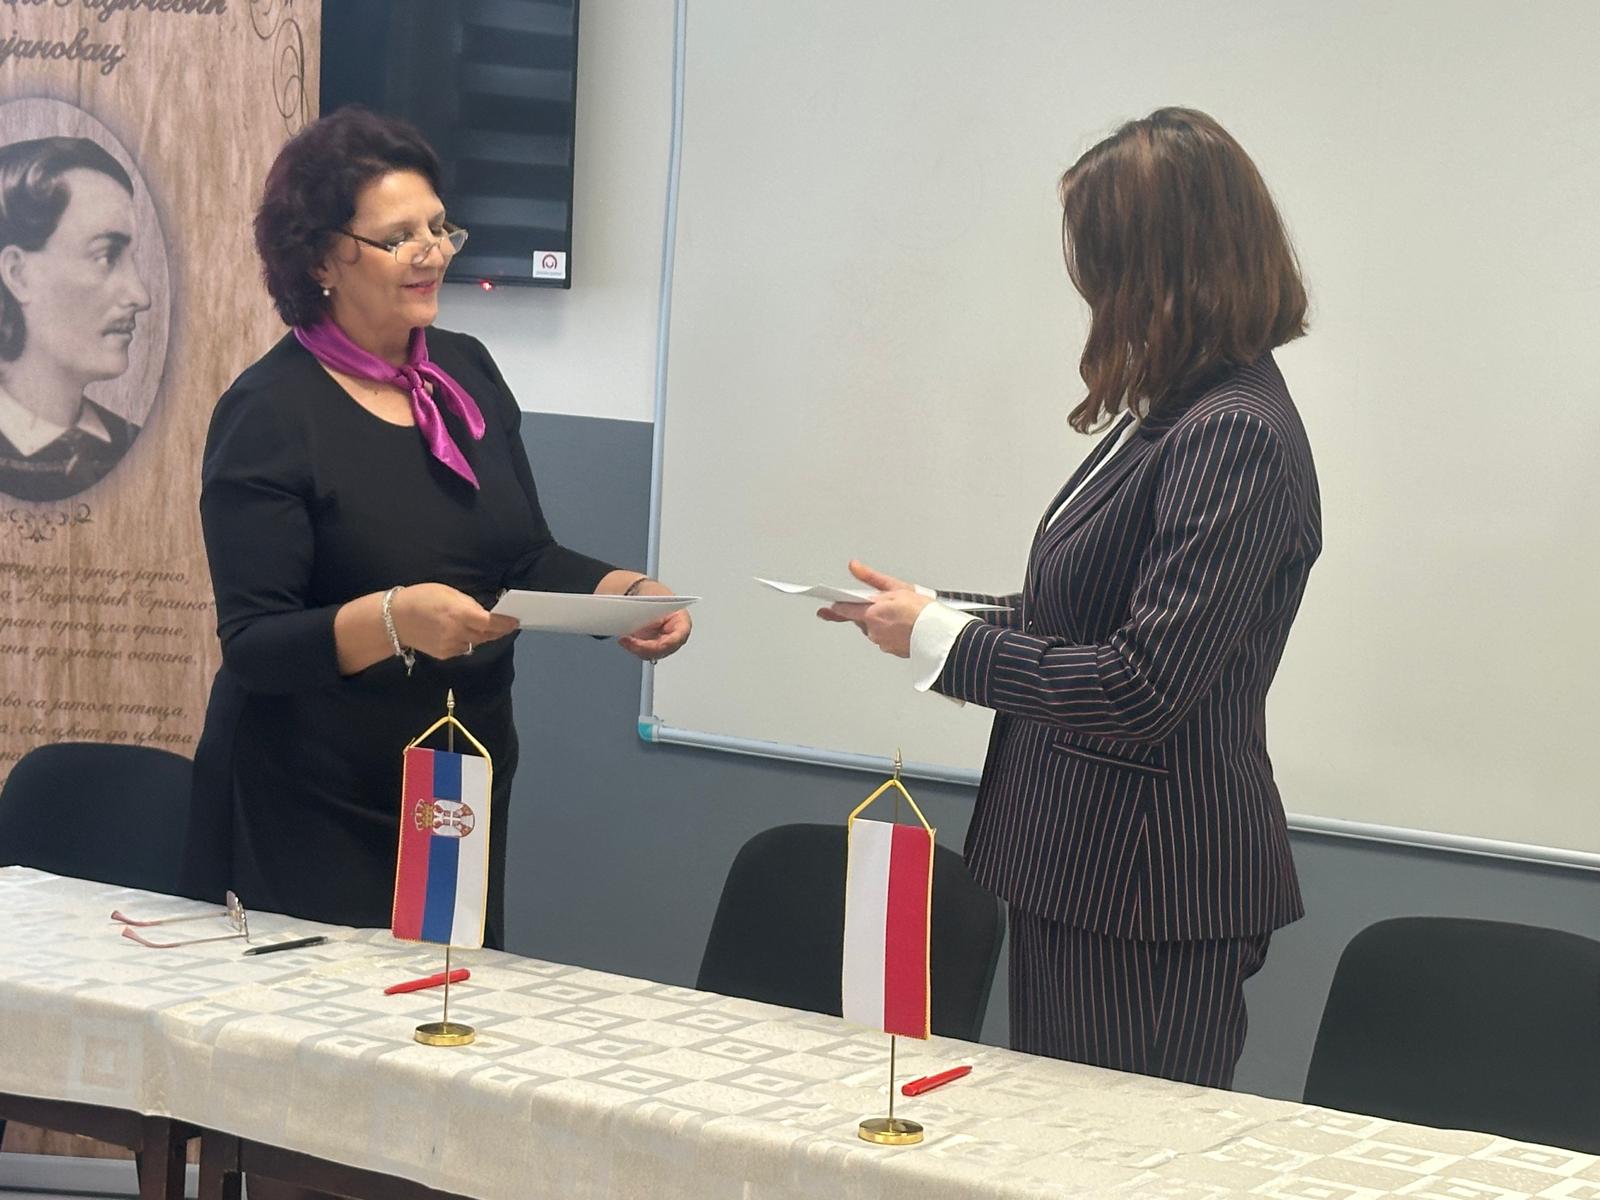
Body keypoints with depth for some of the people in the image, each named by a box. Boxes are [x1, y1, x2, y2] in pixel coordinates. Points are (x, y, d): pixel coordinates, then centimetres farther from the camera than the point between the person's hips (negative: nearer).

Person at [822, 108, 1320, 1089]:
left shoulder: (1233, 439, -21)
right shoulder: (1179, 414, 9)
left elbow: (1139, 688, -24)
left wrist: (939, 638, -12)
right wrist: (933, 616, 9)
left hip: (1154, 897, -10)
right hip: (1087, 869, 10)